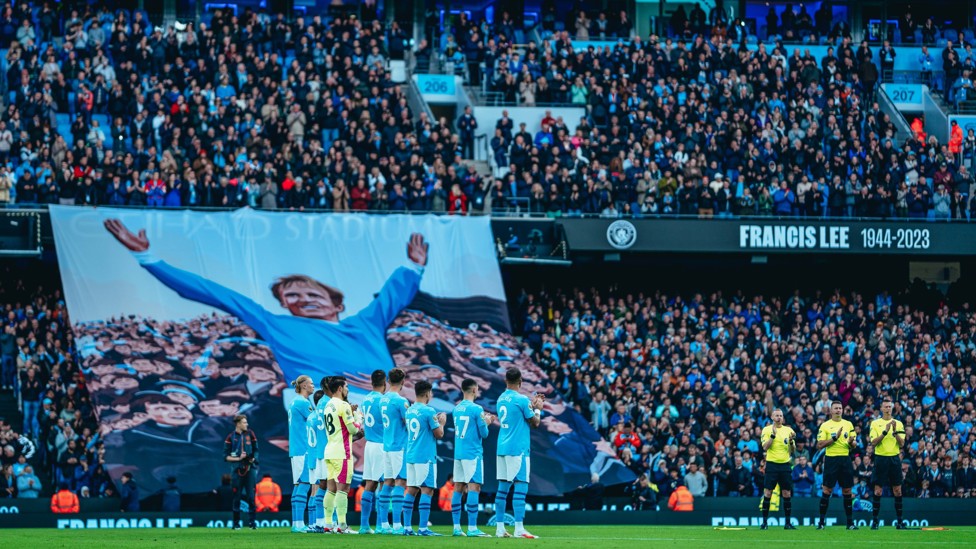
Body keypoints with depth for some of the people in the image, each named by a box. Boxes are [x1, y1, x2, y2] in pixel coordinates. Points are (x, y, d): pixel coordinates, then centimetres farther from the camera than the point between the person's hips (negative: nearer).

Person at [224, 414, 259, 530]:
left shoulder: (250, 434, 7)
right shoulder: (231, 437, 0)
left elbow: (256, 450, 13)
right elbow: (226, 457, 1)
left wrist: (254, 458, -6)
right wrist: (238, 458, -12)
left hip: (250, 468, 1)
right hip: (237, 469, -1)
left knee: (251, 496, -3)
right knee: (237, 496, 2)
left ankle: (252, 522, 2)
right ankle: (236, 523, 9)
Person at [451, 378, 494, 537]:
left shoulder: (456, 409, 10)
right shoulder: (477, 409, -11)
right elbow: (484, 434, -7)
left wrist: (484, 421, 23)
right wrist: (486, 423, 12)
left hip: (458, 453, 7)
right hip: (473, 453, -7)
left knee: (458, 488, 9)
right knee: (474, 488, -8)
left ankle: (456, 527, 9)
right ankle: (472, 528, -13)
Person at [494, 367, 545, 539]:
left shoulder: (501, 399, 11)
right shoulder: (522, 400, -11)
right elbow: (535, 422, -4)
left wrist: (532, 404, 24)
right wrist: (538, 408, 12)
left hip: (502, 448, 7)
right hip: (518, 449, -7)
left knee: (502, 488, 9)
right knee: (520, 487, -8)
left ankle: (500, 528, 8)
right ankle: (519, 529, -13)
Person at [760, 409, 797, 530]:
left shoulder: (788, 430, 8)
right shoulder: (767, 430, 1)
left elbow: (792, 451, 7)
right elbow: (765, 447, -11)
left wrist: (791, 441, -12)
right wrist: (773, 435, -20)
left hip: (785, 465, 3)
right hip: (772, 464, -3)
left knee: (787, 494, 2)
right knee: (767, 493, -5)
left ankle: (788, 522, 7)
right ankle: (764, 522, 1)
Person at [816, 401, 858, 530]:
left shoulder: (848, 424, 10)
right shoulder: (825, 426, 0)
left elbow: (853, 445, 12)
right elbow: (819, 445, -8)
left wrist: (851, 442, -11)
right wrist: (834, 438, -16)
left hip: (845, 459, 3)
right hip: (831, 459, -3)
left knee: (847, 491, 3)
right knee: (827, 490, -3)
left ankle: (850, 522, 8)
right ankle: (822, 521, 2)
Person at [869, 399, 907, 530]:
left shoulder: (898, 424, 7)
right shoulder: (875, 423, 3)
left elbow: (902, 443, -1)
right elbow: (873, 443, -8)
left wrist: (895, 431, -16)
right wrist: (885, 431, -19)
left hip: (894, 459, 2)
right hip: (881, 459, -2)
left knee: (897, 491, 2)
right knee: (878, 491, -3)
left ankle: (899, 521, 7)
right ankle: (874, 521, 2)